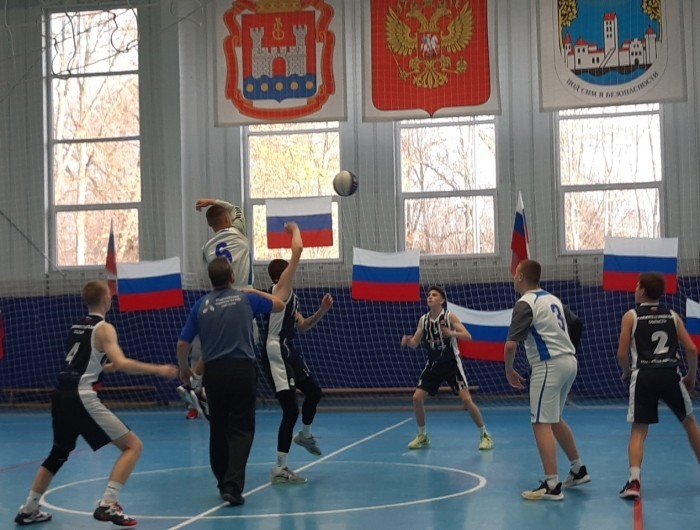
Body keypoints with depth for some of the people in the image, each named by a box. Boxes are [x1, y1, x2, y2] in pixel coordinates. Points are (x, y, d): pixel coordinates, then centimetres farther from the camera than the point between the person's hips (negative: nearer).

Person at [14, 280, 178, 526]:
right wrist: (157, 369, -16)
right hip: (81, 398, -8)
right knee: (133, 445, -3)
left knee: (59, 453, 29)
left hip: (61, 396, 8)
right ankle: (107, 505, -16)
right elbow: (121, 363, -20)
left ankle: (29, 510, 35)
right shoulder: (104, 328, -5)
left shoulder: (76, 327, 18)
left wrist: (105, 366, 40)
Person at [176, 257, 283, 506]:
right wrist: (255, 291, 32)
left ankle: (224, 483, 26)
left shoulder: (201, 305, 4)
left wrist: (184, 368, 20)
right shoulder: (246, 298, 2)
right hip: (242, 370, -2)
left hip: (213, 373, 2)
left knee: (218, 429, 16)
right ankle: (233, 486, -15)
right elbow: (279, 304, 19)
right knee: (241, 430, -1)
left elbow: (182, 343, 3)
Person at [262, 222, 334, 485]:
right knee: (290, 410, -11)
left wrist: (321, 311, 12)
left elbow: (302, 326, 26)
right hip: (277, 354, -10)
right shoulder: (280, 288, -9)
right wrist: (295, 229, 2)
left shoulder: (289, 296, 17)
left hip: (289, 352, 10)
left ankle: (305, 434, 49)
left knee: (314, 391, 26)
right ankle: (279, 469, -6)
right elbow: (298, 250, -15)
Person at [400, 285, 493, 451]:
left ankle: (485, 435, 3)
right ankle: (422, 436, 14)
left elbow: (468, 336, -20)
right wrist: (407, 341, -20)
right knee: (417, 398, -4)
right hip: (433, 364, 4)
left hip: (451, 363, -4)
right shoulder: (423, 320, 0)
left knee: (466, 400, -13)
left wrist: (452, 333, -39)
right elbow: (415, 344, 4)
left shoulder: (449, 316, -12)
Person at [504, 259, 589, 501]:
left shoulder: (525, 304, -12)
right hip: (569, 361, 9)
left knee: (542, 424, -6)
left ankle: (552, 486, -9)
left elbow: (511, 345, -20)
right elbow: (575, 324, 21)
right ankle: (578, 470, 29)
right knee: (554, 420, 22)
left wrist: (509, 371, -5)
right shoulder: (553, 299, 13)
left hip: (549, 365, -9)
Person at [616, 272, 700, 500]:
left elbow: (622, 354, -1)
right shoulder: (673, 316, 12)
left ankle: (634, 480, -15)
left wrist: (626, 372, 18)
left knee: (638, 431, 4)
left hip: (644, 376, -2)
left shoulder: (631, 316, 4)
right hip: (670, 374, 2)